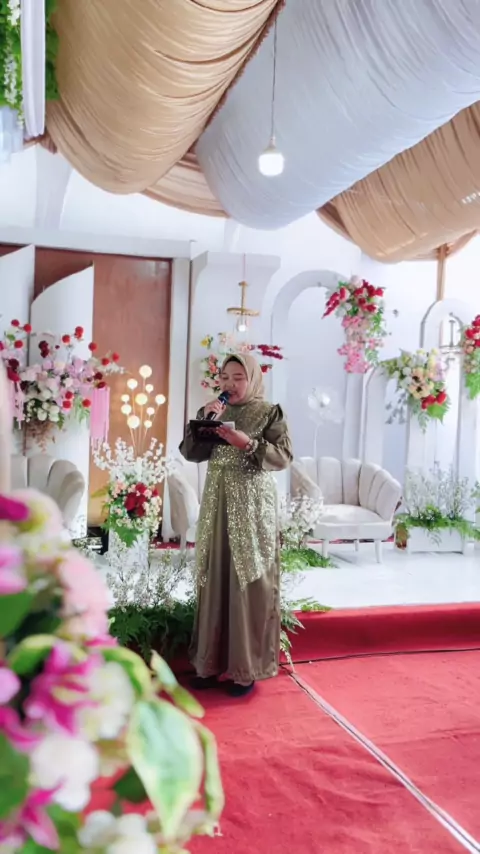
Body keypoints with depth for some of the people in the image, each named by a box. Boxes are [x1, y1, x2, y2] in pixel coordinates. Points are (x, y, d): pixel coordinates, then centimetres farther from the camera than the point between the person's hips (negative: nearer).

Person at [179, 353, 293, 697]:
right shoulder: (212, 410, 11)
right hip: (217, 505, 4)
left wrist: (248, 443, -21)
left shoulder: (269, 413, -2)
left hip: (253, 507, -4)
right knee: (214, 582, 7)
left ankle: (247, 667, 8)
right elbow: (190, 453, 4)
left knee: (250, 584, -2)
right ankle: (212, 661, 18)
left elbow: (284, 457, -10)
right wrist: (204, 422, -9)